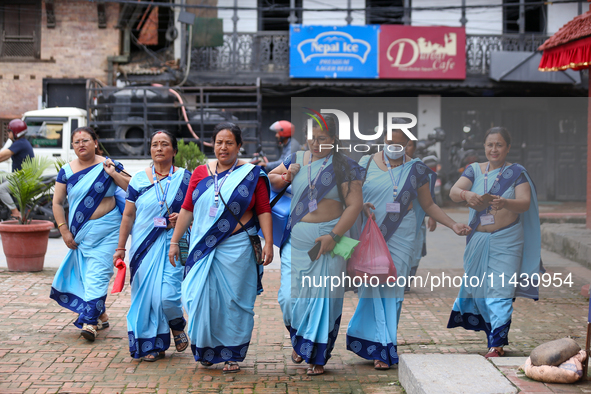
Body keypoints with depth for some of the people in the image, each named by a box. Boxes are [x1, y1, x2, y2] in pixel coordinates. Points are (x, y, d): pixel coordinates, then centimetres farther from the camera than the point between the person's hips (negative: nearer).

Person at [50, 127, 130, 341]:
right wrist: (64, 231, 1)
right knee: (85, 273, 8)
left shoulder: (107, 165, -1)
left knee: (98, 272, -11)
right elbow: (57, 203, 6)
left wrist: (114, 174, -16)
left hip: (107, 229, -3)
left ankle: (90, 321, -11)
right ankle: (102, 316, 24)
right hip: (81, 231, 3)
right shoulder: (66, 171, 3)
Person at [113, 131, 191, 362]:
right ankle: (153, 344, 17)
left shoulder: (185, 178, 4)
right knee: (145, 294, 3)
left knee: (167, 295, -12)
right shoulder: (138, 180, 7)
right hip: (144, 245, 2)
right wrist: (120, 248, 7)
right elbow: (128, 215, 9)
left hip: (173, 244, -2)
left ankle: (178, 326, 20)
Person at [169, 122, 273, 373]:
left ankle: (232, 354, 15)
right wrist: (174, 242, 8)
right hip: (203, 248, 2)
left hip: (236, 248, -2)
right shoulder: (201, 173, 9)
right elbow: (187, 210, 10)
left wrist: (268, 243, -8)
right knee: (202, 298, 3)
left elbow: (263, 211, 0)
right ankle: (207, 350, 23)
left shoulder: (252, 174, 2)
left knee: (234, 301, 2)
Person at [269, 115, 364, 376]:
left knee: (323, 297, 1)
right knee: (290, 296, 1)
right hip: (296, 241, 3)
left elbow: (354, 204, -7)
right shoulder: (296, 160, 10)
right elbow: (269, 179, 21)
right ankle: (299, 343, 30)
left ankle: (318, 356, 16)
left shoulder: (344, 166, -2)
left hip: (328, 240, -3)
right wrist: (284, 177, -3)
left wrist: (334, 236, -16)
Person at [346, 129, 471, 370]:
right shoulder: (367, 164, 5)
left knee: (392, 289, -2)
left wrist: (454, 225, -3)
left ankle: (382, 350, 4)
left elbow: (428, 205, 7)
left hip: (399, 239, -1)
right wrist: (361, 205, -14)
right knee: (373, 288, -2)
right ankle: (381, 346, 7)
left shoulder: (415, 170, 3)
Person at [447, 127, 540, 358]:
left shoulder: (516, 172, 0)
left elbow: (525, 203, -13)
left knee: (499, 291, -9)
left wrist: (505, 203, -34)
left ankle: (497, 344, -8)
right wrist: (466, 194, -31)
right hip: (478, 240, 3)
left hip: (506, 242, -3)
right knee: (479, 289, 10)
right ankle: (494, 333, 29)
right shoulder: (474, 170, 7)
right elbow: (453, 192, -8)